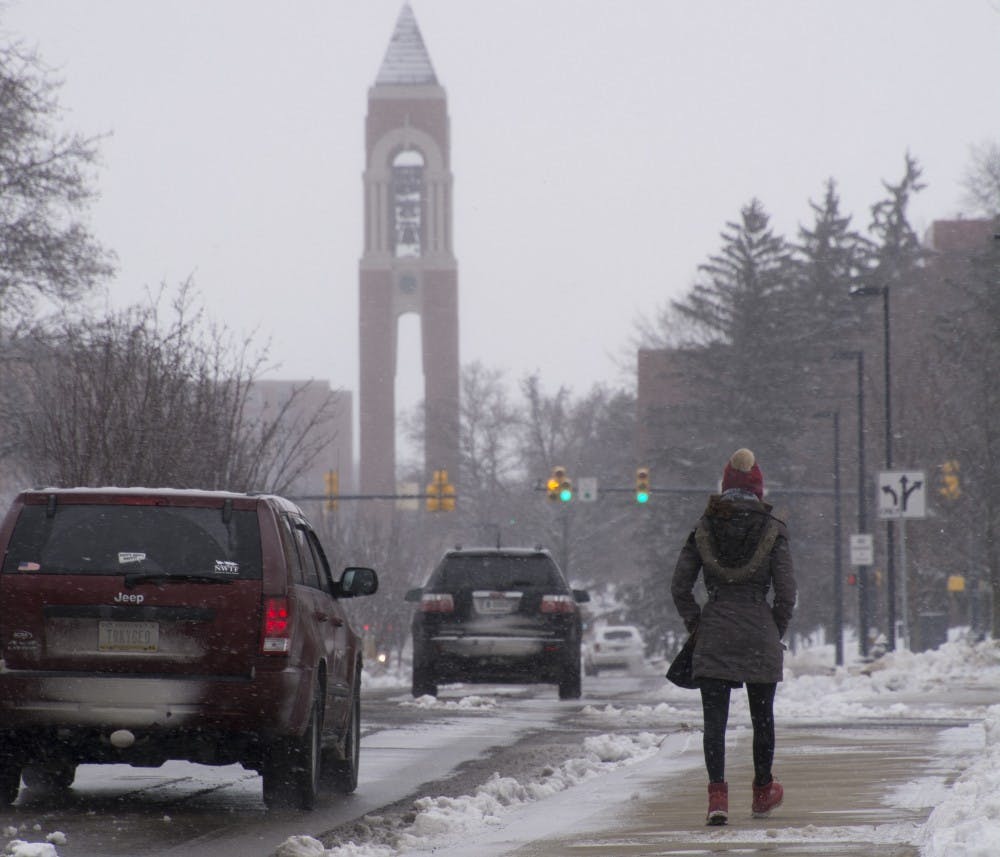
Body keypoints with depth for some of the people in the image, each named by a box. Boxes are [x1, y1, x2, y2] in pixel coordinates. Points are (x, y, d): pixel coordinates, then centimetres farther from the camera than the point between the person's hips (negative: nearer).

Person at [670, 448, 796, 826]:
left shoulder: (704, 528, 2)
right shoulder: (772, 530, -3)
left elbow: (679, 586, 3)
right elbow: (786, 592, -5)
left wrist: (696, 626, 14)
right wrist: (776, 633, 9)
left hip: (714, 634, 1)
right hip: (760, 635, -1)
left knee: (714, 719, 0)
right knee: (762, 716, 16)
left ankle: (717, 795, -14)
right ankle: (762, 791, 30)